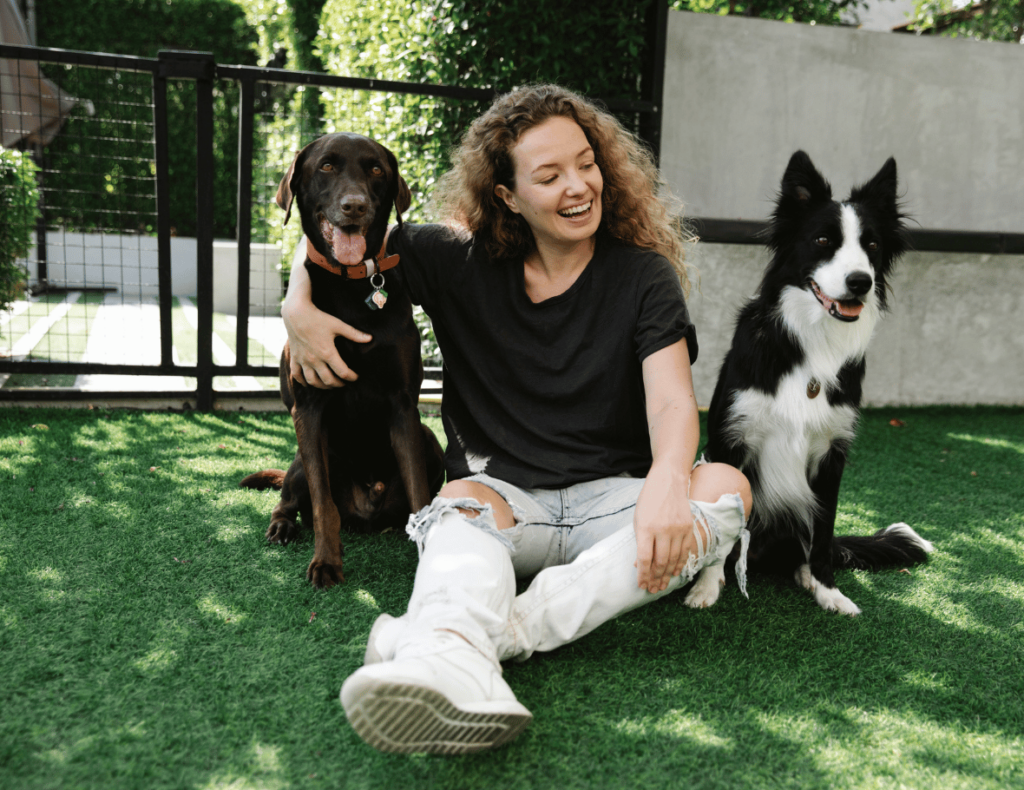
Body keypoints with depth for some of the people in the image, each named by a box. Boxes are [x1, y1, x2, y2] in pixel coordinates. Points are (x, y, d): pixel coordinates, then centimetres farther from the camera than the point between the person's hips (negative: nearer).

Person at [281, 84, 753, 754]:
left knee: (728, 486, -28)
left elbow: (671, 400, -12)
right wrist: (299, 307, -9)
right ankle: (454, 666, -66)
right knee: (461, 504, -33)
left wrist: (668, 480, -34)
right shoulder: (465, 261, 4)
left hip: (611, 499, 0)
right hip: (501, 492, 0)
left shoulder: (643, 276, 2)